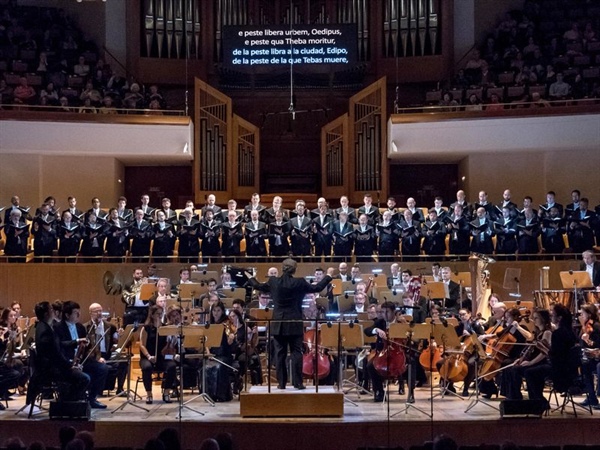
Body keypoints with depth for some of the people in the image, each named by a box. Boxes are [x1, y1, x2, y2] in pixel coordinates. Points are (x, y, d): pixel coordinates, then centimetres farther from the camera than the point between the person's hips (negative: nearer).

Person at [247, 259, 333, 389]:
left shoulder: (273, 282, -3)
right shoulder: (300, 282, -9)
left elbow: (258, 286, 15)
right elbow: (317, 288, 2)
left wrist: (250, 277, 35)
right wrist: (328, 275, 16)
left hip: (278, 324, 2)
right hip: (295, 324, -2)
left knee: (280, 353, 6)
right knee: (296, 353, 3)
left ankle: (281, 382, 6)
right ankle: (297, 382, -1)